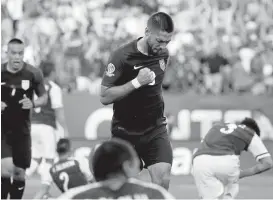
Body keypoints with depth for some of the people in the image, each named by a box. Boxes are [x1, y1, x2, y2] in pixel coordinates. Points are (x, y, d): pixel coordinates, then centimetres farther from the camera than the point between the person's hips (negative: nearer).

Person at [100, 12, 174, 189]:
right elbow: (105, 97, -20)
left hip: (155, 129, 3)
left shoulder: (163, 54, -1)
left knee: (163, 180, -14)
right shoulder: (122, 56, -18)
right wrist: (136, 82, -27)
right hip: (125, 131, -3)